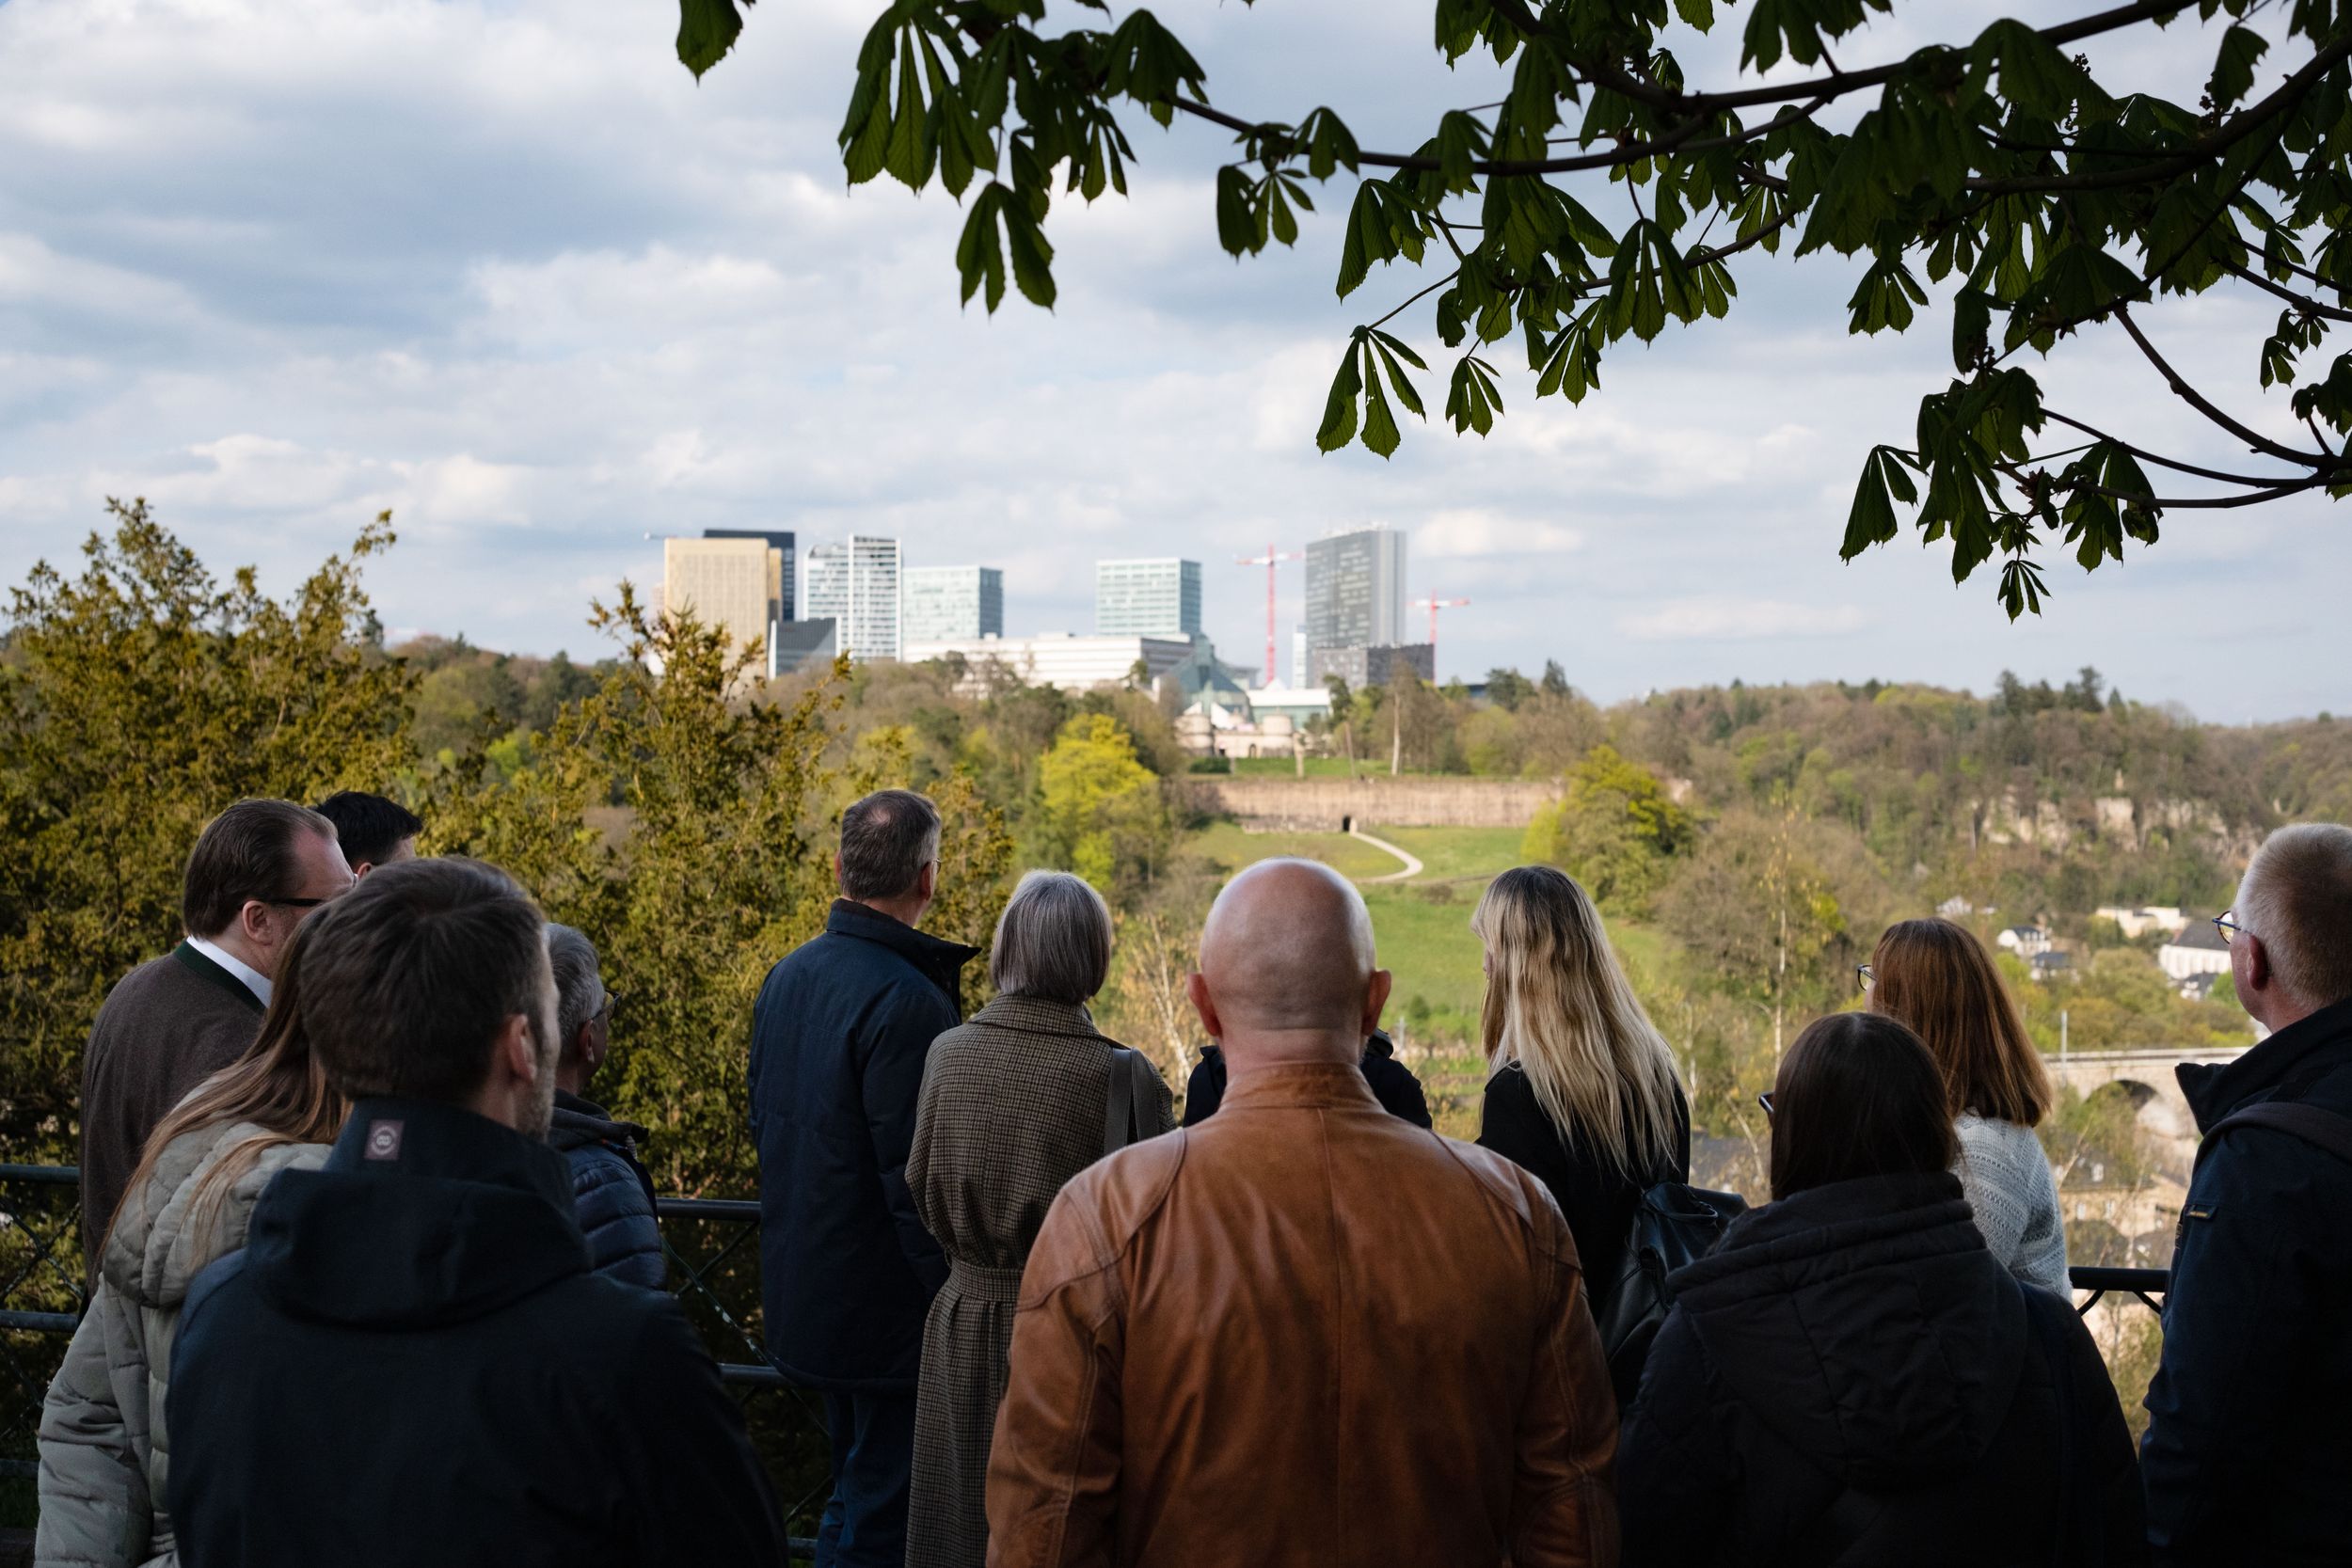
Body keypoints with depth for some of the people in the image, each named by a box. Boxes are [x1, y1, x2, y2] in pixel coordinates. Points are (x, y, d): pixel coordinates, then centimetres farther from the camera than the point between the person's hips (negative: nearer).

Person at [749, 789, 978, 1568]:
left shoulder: (786, 977, 5)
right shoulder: (906, 1000, -22)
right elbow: (915, 1176, -23)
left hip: (802, 1293, 9)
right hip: (887, 1308, -9)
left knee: (854, 1489, 23)